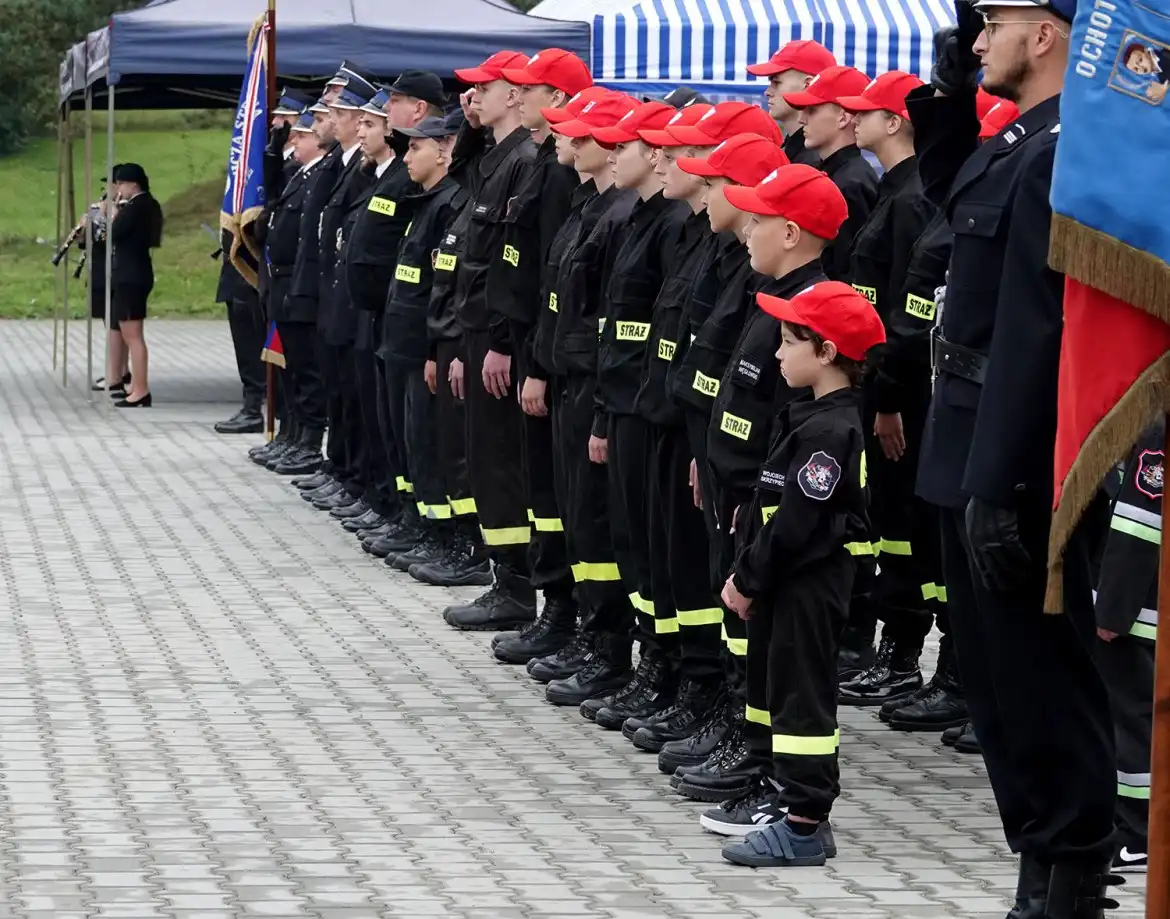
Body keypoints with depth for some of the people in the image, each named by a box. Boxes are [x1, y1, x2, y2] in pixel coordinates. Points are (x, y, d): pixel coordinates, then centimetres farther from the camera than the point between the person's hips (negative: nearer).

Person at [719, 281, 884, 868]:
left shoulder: (828, 430, -20)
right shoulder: (810, 416, 11)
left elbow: (795, 524, -22)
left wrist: (748, 579, -15)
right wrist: (747, 573, 9)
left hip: (808, 585, -10)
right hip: (788, 582, 10)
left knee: (802, 695, -5)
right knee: (790, 691, 15)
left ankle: (804, 827, 0)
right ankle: (802, 812, 24)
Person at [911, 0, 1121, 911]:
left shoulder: (1066, 153, -21)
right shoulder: (1020, 141, 10)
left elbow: (1037, 335, -24)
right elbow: (954, 191, 33)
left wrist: (1000, 487, -25)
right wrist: (949, 93, 16)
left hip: (1017, 461, -10)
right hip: (980, 450, 10)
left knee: (1039, 676, -2)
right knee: (998, 673, 16)